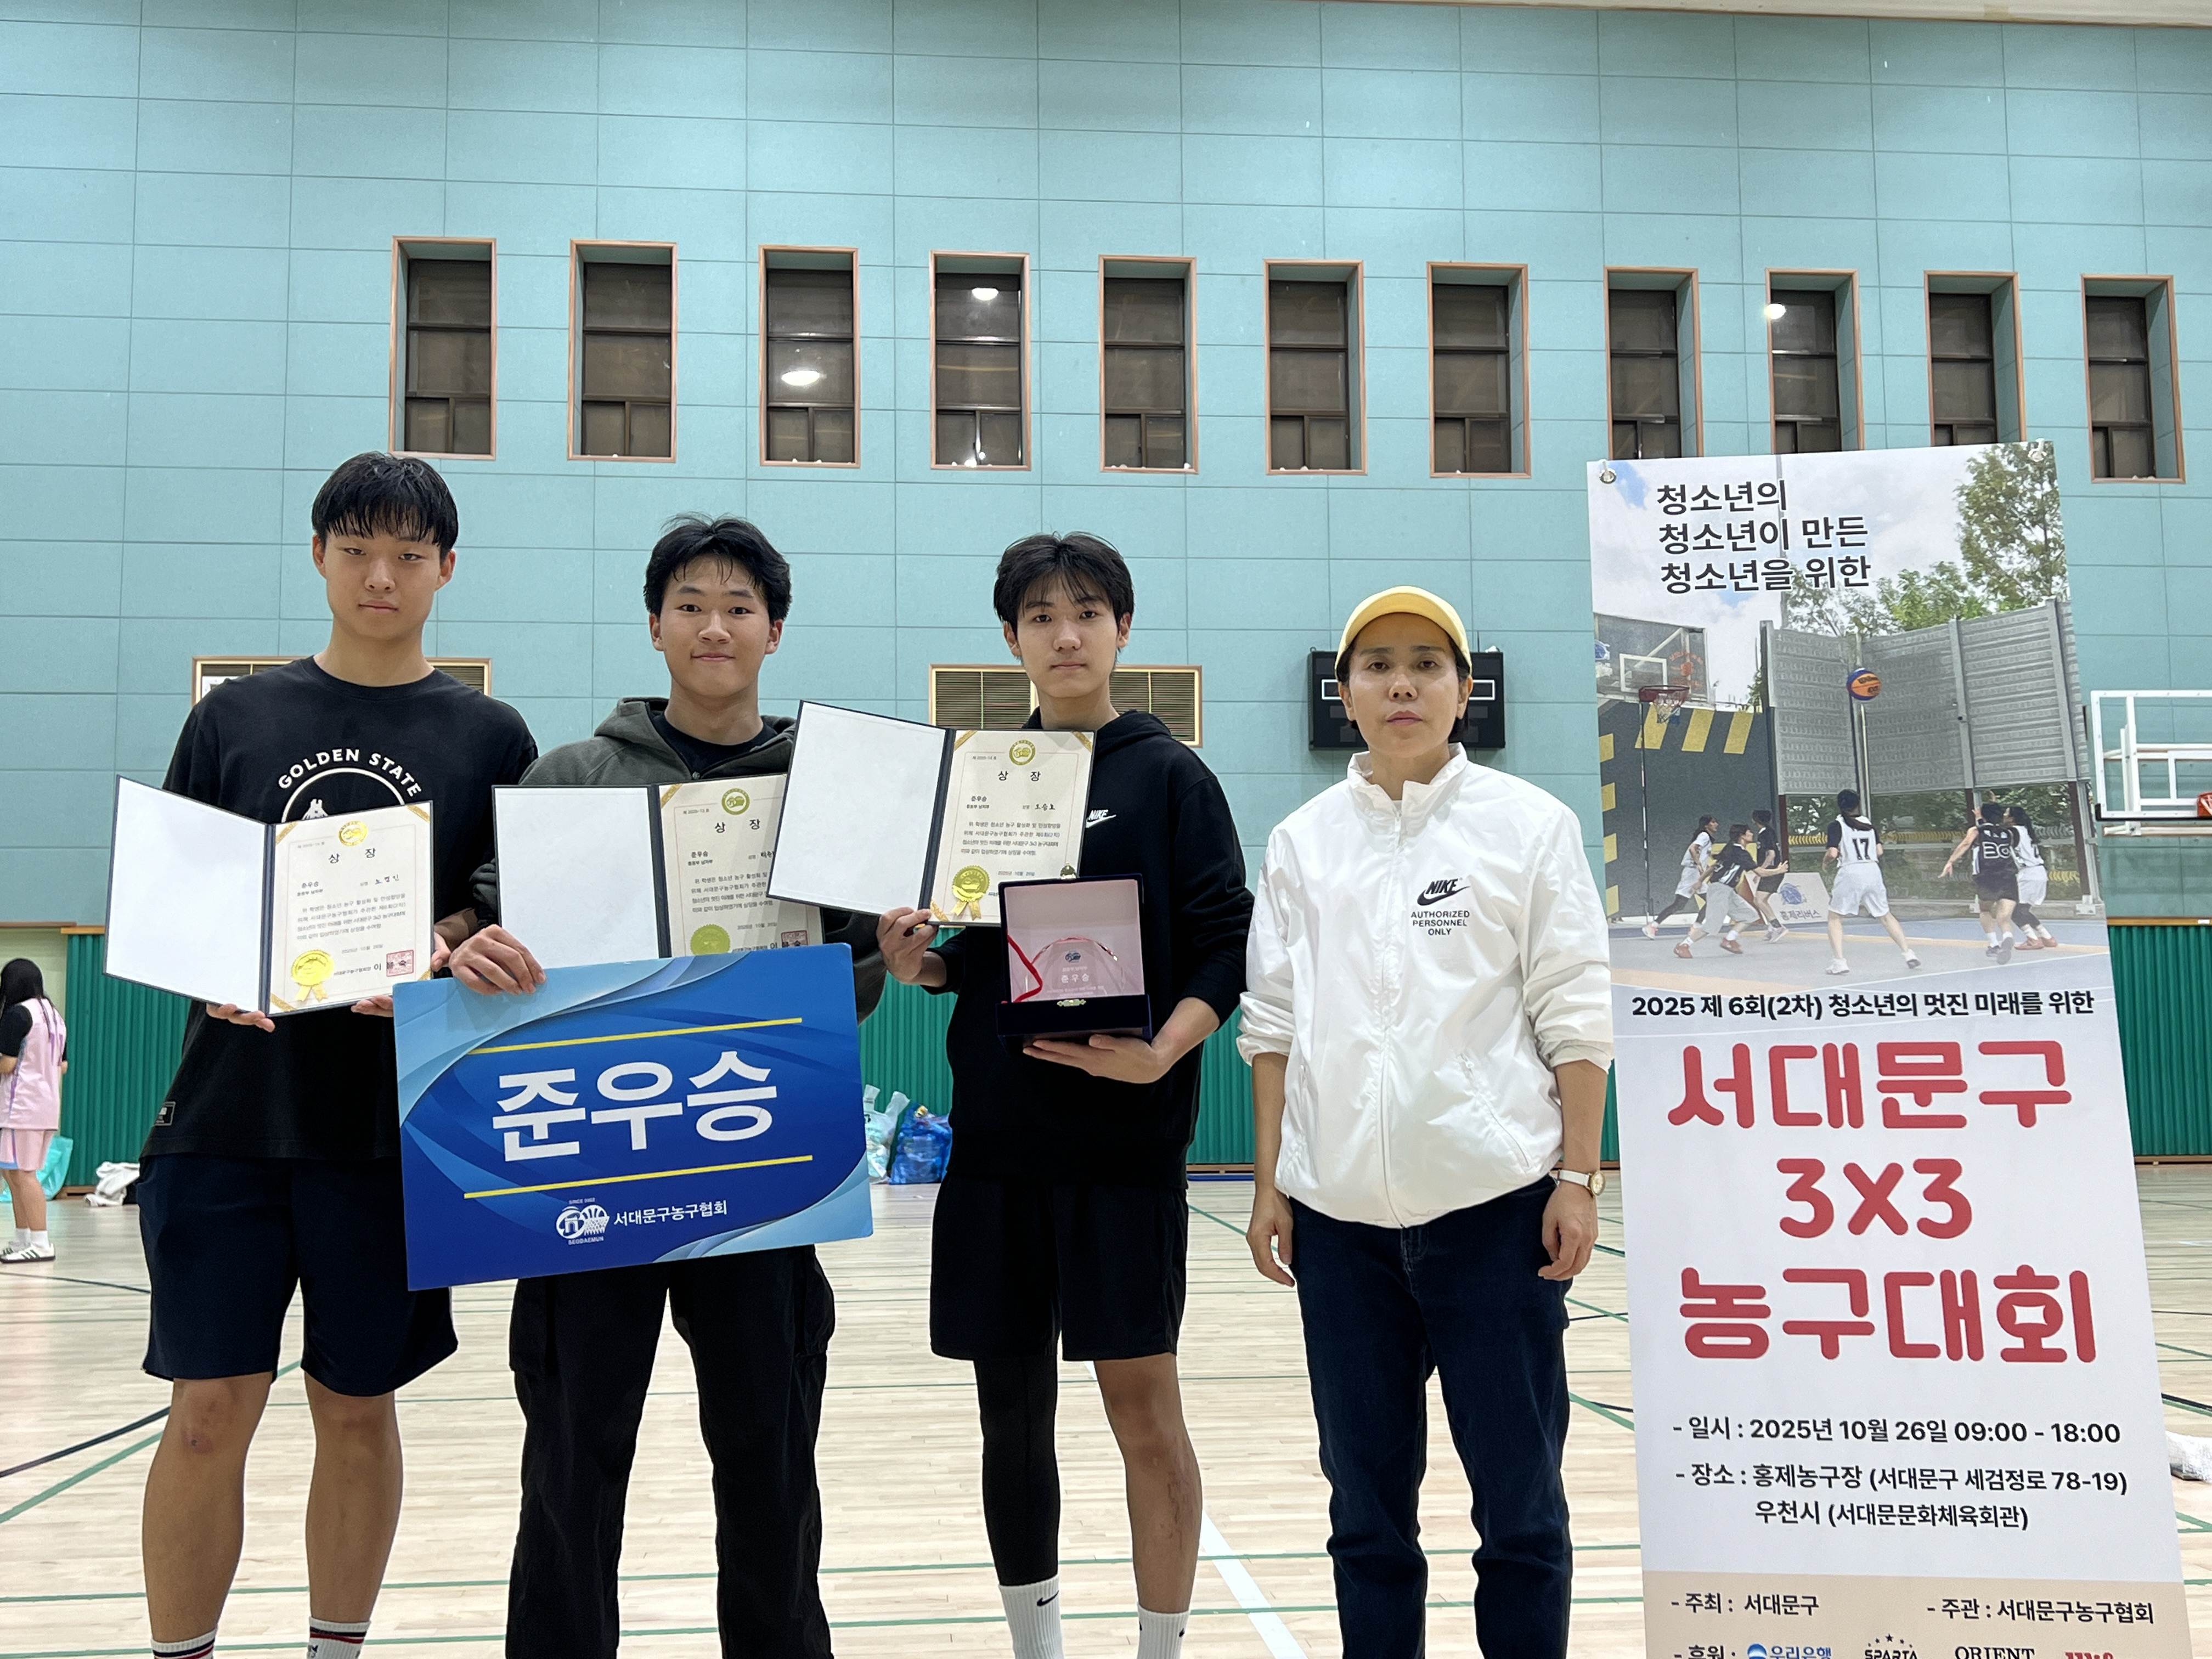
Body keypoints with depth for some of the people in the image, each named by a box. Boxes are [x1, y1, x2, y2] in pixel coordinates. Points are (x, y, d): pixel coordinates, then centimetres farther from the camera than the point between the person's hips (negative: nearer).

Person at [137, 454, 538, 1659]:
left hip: (394, 1118, 0)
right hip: (230, 1105, 1)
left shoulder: (489, 736, 5)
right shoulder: (237, 716, 9)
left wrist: (440, 951, -17)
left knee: (355, 1408, 9)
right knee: (208, 1409, 0)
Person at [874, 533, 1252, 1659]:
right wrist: (915, 964, -7)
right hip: (994, 1142, 4)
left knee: (1144, 1412, 0)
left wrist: (1160, 1052, -21)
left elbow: (1225, 947, -6)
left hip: (1123, 1143, -4)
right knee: (1013, 1413, 11)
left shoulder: (1168, 775, 0)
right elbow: (967, 955, 15)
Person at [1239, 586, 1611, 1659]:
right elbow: (1276, 1025, 9)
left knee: (1518, 1496, 5)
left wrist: (1577, 1178, -6)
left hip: (1493, 1200, -2)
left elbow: (1574, 1016, 0)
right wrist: (1269, 1187, 5)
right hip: (1340, 1209, 3)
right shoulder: (1300, 842, 8)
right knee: (1366, 1500, 11)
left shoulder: (1528, 825, 1)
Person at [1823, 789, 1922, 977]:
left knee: (1834, 918, 9)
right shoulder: (1869, 823, 11)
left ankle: (1839, 962, -3)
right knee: (1885, 916, 19)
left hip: (1850, 872, -4)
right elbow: (1879, 851, 8)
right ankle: (1908, 953, 13)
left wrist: (1824, 860, 7)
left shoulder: (1836, 825, -3)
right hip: (1873, 871, 4)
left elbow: (1833, 853, -14)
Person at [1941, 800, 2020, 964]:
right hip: (2009, 877, 1)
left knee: (1986, 911, 27)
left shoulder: (1976, 830, 14)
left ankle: (1994, 945, 20)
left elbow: (1965, 843, -5)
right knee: (2004, 918, -7)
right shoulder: (2008, 832, 24)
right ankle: (2007, 939, -38)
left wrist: (1951, 861, -11)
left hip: (1986, 878, -1)